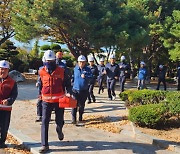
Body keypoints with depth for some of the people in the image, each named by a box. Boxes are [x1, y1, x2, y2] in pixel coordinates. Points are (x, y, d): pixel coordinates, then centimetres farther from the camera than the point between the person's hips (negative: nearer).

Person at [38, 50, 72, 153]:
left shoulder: (61, 71, -3)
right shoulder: (42, 72, 2)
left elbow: (67, 83, 3)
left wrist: (68, 92, -14)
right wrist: (40, 95, 19)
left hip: (59, 101, -1)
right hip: (47, 101, 1)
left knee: (59, 121, 11)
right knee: (45, 122, -6)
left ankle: (59, 130, 48)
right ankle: (45, 145, -1)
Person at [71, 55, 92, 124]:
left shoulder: (87, 69, 0)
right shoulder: (75, 69, 3)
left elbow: (91, 77, -10)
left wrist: (85, 77, -24)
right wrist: (72, 83, 10)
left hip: (84, 90, 1)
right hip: (76, 90, 0)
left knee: (82, 105, 11)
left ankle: (80, 117, 27)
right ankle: (73, 119, -2)